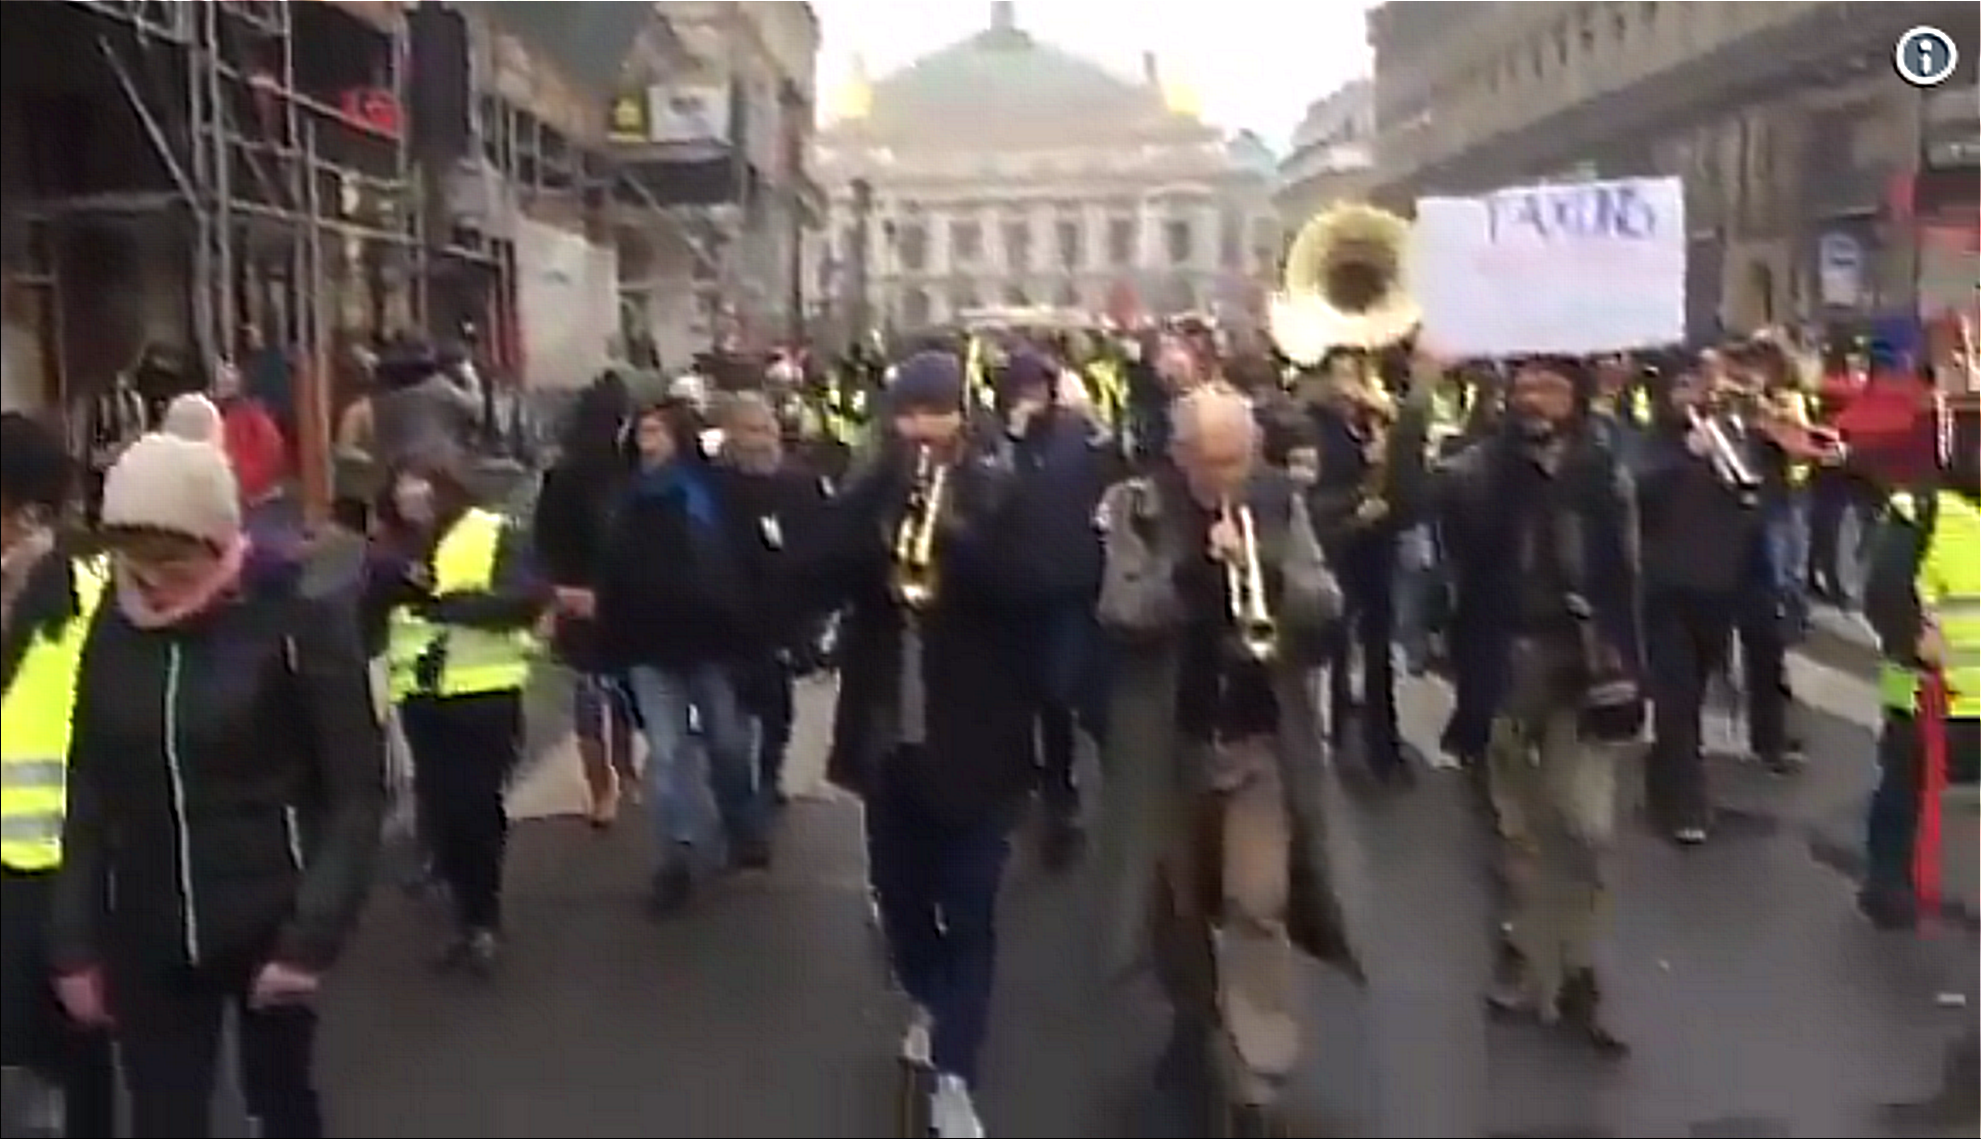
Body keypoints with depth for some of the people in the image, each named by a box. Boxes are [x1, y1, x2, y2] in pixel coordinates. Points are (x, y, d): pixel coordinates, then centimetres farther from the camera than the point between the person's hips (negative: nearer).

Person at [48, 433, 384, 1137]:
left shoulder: (299, 620, -13)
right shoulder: (114, 629, -1)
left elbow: (356, 791, -11)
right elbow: (88, 793, 6)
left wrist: (313, 932, -16)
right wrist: (77, 942, 5)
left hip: (270, 925, -3)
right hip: (147, 937, 3)